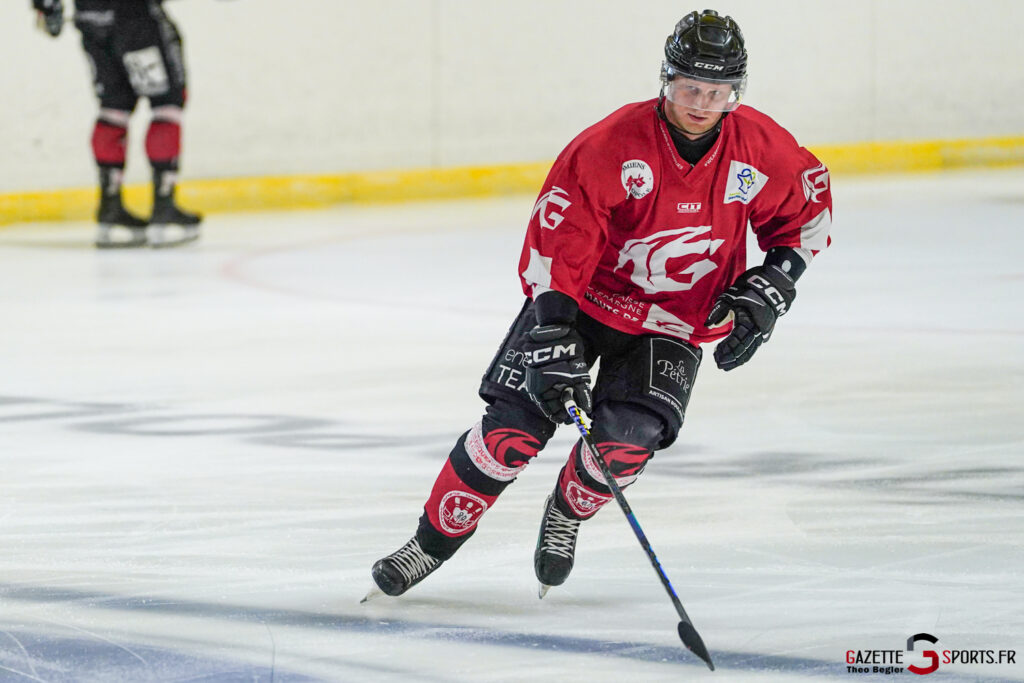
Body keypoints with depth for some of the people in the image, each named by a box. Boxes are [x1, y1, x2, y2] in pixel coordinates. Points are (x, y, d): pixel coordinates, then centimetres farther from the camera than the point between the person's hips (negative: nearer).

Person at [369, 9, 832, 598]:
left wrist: (769, 289, -6)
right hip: (583, 298, -2)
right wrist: (552, 339, -30)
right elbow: (556, 241, -23)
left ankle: (567, 516, 12)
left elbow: (808, 212, 5)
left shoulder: (763, 150, -14)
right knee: (515, 426, -13)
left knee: (627, 438, -20)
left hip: (676, 322, 2)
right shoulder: (609, 146, -24)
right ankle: (434, 542, 4)